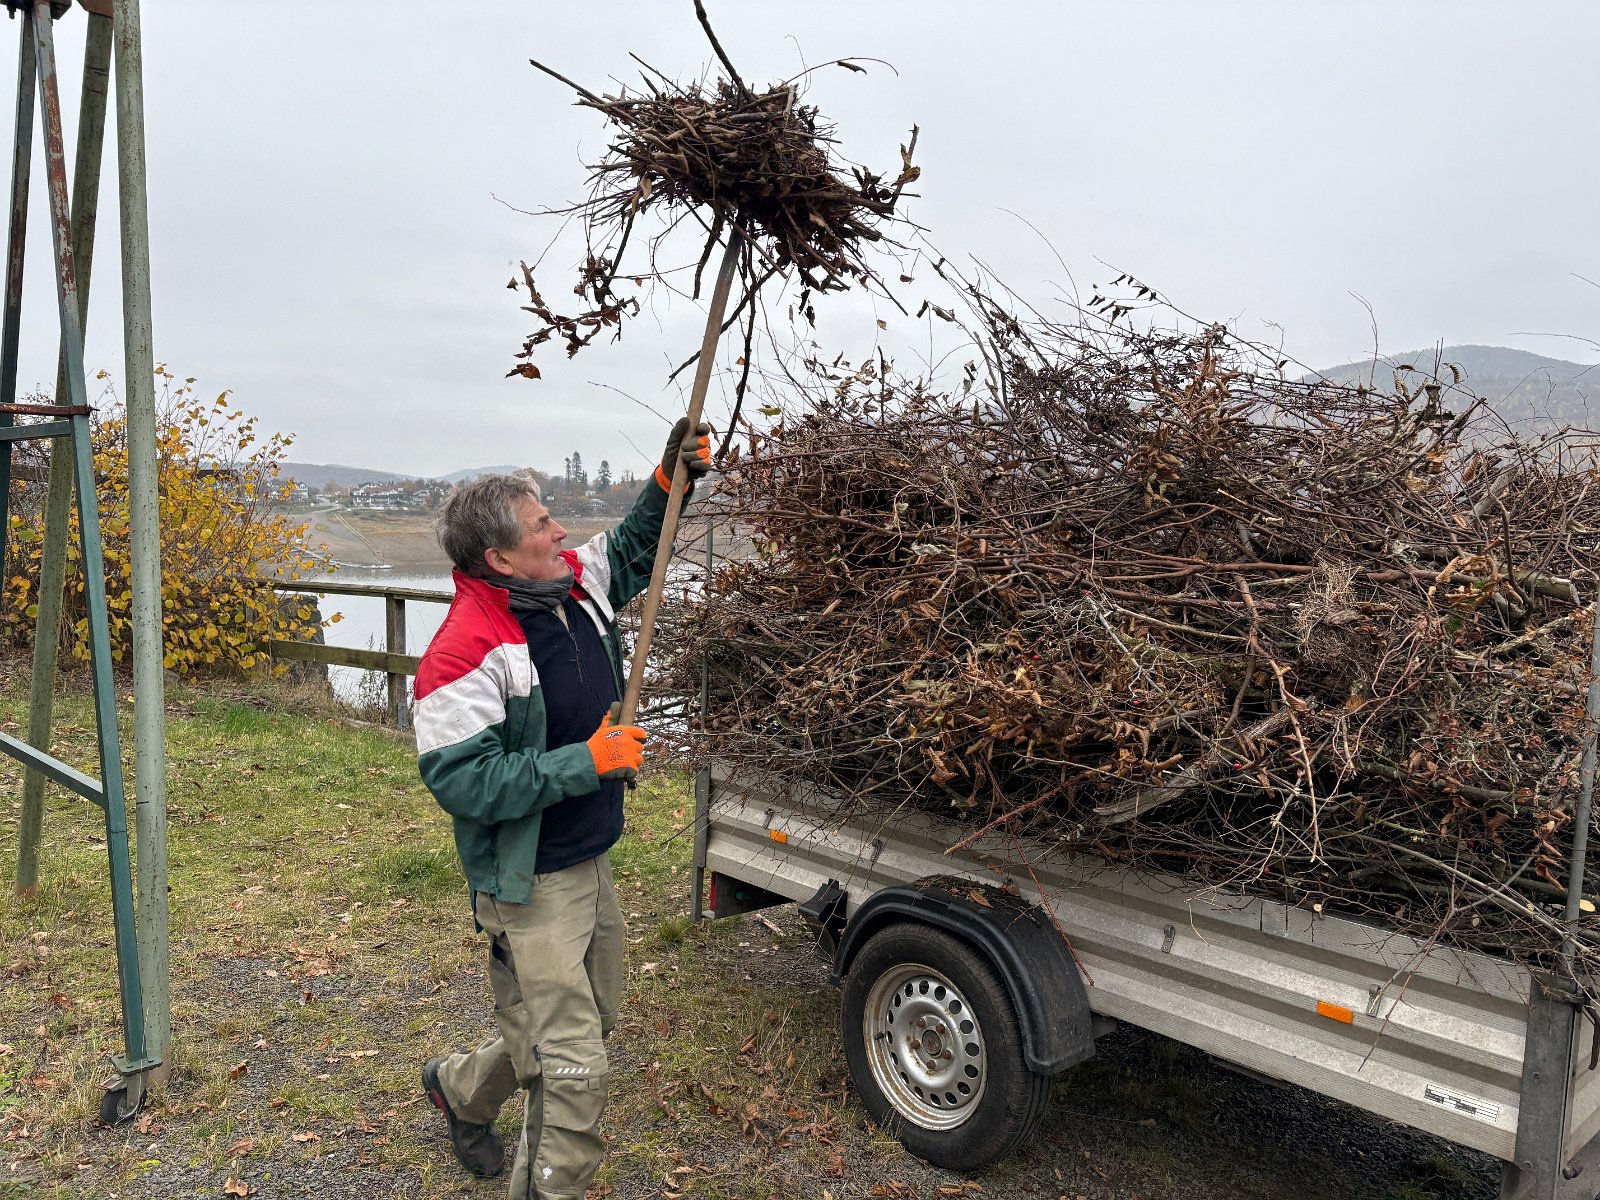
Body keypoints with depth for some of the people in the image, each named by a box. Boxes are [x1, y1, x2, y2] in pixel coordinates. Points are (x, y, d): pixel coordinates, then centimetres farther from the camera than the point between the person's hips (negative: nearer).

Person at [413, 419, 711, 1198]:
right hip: (532, 887, -9)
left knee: (593, 1017, 26)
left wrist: (668, 483, 7)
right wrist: (588, 762, -27)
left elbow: (632, 553, 21)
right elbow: (462, 781, -28)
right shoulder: (466, 652, -25)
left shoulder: (577, 584, -1)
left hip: (593, 864, 9)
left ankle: (461, 1088, 52)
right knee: (574, 1068, -3)